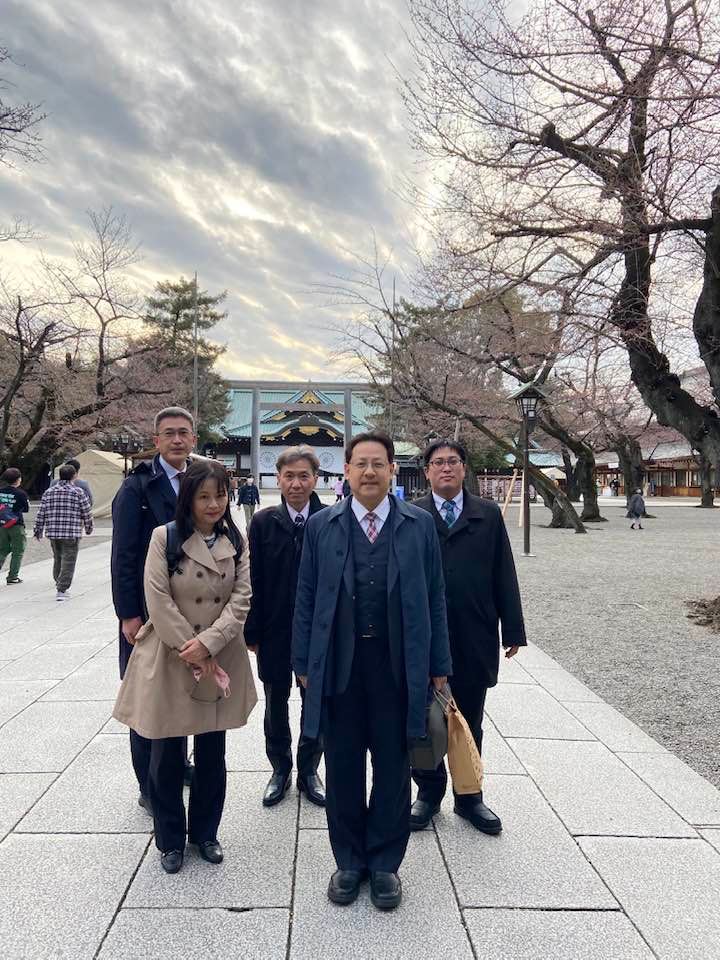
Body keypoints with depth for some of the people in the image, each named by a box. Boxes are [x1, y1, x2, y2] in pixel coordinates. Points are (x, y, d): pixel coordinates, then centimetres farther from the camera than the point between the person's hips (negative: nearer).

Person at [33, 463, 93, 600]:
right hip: (72, 533, -5)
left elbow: (41, 513, 7)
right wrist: (89, 527, 14)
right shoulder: (78, 492, -4)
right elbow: (86, 513, -1)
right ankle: (61, 590, -6)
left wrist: (38, 530, 15)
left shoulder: (49, 492, 7)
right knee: (68, 562, -1)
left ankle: (61, 586, 31)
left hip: (53, 532, 5)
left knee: (57, 560, 19)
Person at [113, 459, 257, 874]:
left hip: (220, 661, 3)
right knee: (167, 757, 8)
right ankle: (171, 839, 30)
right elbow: (159, 601, -12)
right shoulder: (164, 537, -8)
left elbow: (241, 598, -4)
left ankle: (205, 832, 34)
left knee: (212, 755, 14)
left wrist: (207, 643, -16)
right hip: (171, 660, -2)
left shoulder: (236, 541, 2)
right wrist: (191, 650, -14)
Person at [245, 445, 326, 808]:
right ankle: (280, 769, 36)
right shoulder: (263, 522, -5)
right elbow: (254, 580, -4)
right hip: (275, 629, 1)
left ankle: (308, 770, 33)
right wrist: (252, 631, -5)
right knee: (276, 702, 16)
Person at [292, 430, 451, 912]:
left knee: (393, 767, 12)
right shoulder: (321, 525, 2)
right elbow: (307, 598, 4)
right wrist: (304, 664, 2)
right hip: (338, 665, 1)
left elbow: (434, 598, 3)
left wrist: (438, 668, 2)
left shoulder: (420, 524, 1)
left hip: (399, 665, 0)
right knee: (343, 768, 13)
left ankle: (385, 863, 32)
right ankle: (349, 861, 33)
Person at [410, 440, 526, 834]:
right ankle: (429, 792, 31)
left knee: (470, 724, 14)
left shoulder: (489, 515, 4)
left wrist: (513, 630, 2)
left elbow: (504, 576, 4)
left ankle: (469, 797, 31)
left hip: (474, 639, 1)